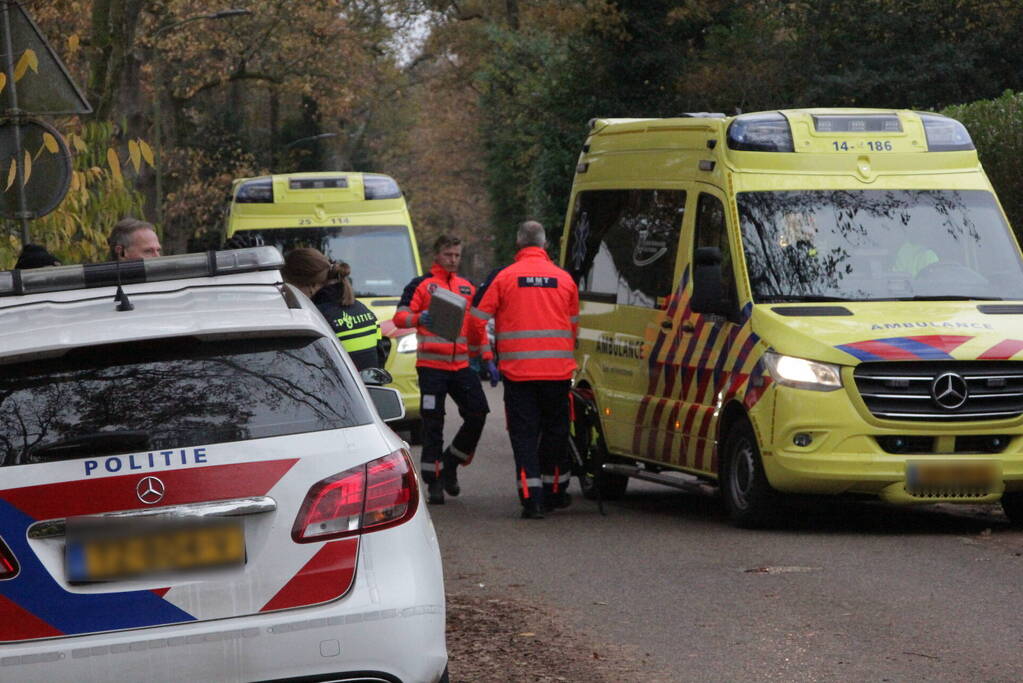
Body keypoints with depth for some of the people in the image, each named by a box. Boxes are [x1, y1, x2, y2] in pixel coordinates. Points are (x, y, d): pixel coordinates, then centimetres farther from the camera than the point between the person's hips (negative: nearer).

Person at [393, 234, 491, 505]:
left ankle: (450, 462, 17)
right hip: (431, 365, -5)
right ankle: (434, 482, 0)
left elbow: (476, 327, 25)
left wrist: (486, 358, 18)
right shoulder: (421, 285, 3)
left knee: (477, 413, -4)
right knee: (433, 424, -5)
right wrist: (418, 318, -29)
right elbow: (400, 317, -8)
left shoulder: (467, 288, 19)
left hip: (461, 365, 5)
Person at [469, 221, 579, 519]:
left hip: (517, 371, -2)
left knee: (524, 433, 0)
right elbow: (574, 327, 13)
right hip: (558, 369, 2)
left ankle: (532, 497, -10)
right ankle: (554, 491, 25)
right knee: (555, 430, 16)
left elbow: (478, 320, -1)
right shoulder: (564, 279, 5)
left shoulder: (505, 278, -2)